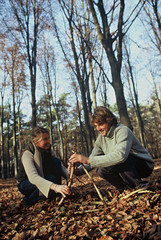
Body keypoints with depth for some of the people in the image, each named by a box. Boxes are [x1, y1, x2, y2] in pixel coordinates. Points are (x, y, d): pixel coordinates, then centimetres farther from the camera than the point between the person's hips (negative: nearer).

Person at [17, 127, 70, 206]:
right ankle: (29, 199, -10)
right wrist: (55, 186, -56)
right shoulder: (27, 155, -27)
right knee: (51, 178, -33)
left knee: (56, 162, -19)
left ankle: (53, 195, -10)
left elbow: (61, 168, -11)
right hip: (25, 184, -5)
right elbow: (33, 177, -43)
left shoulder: (49, 151, -8)